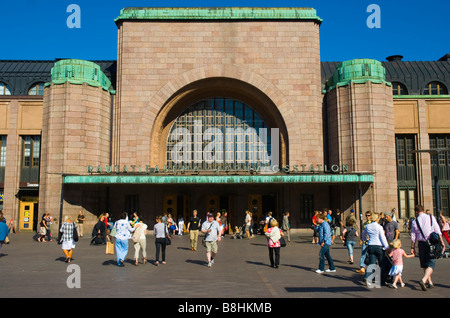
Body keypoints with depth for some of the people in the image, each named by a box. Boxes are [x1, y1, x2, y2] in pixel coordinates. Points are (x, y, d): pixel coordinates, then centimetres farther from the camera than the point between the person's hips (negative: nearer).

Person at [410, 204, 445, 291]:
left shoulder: (415, 222, -1)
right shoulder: (431, 217, -2)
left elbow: (413, 237, 1)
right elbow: (438, 231, -3)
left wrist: (412, 247, 9)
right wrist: (441, 242, 3)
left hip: (421, 244, 1)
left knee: (424, 264, 17)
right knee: (431, 264, -1)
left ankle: (430, 282, 25)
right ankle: (423, 280, -20)